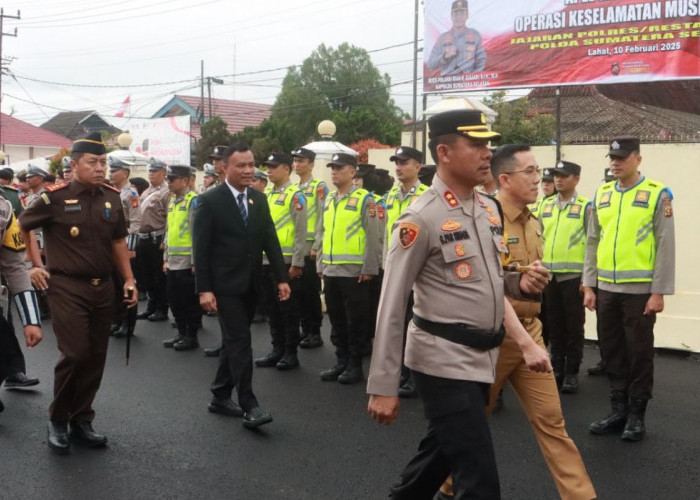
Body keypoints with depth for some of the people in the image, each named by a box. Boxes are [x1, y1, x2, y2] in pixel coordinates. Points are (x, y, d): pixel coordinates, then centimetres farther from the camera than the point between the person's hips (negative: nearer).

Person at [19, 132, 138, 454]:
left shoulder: (111, 197, 5)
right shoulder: (55, 196, -9)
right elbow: (21, 227, 5)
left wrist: (128, 279, 10)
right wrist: (35, 265, 2)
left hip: (103, 288, 5)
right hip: (67, 288, -5)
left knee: (96, 357, 8)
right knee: (75, 354, -11)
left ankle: (81, 421, 22)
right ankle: (58, 420, 9)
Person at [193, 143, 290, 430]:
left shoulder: (259, 199, 8)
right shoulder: (209, 201, -9)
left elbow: (270, 240, 7)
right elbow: (201, 248, -11)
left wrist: (282, 277, -1)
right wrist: (204, 289, -16)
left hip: (250, 285, 6)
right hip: (225, 285, -6)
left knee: (234, 342, 14)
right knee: (240, 342, -9)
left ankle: (220, 397, 26)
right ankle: (249, 406, -6)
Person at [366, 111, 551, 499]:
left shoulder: (489, 209, 8)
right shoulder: (421, 219, -16)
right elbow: (391, 308, -14)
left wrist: (524, 340, 11)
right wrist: (383, 387, -14)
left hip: (481, 357, 8)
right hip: (444, 361, -8)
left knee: (442, 452, 23)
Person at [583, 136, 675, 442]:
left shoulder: (657, 194, -4)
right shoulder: (602, 194, 10)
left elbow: (666, 246, -7)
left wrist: (659, 292, -11)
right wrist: (589, 285, 8)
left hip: (640, 289, -5)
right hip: (607, 288, 5)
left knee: (639, 353, 4)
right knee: (612, 352, 11)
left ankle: (636, 415, 16)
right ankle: (618, 411, 23)